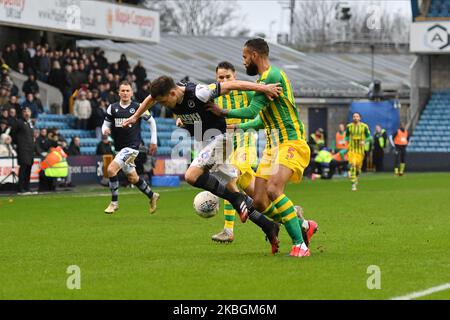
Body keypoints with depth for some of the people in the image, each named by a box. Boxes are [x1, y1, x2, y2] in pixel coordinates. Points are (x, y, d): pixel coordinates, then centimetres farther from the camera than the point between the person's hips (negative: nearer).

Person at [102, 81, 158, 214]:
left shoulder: (138, 107, -6)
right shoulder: (112, 108, 3)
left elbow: (151, 121, 6)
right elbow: (106, 124, 8)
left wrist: (153, 141, 6)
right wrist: (105, 130, -16)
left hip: (132, 146, -5)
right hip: (119, 147, 5)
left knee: (111, 169, -21)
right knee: (132, 178, 15)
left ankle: (114, 202, -9)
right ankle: (152, 196, 38)